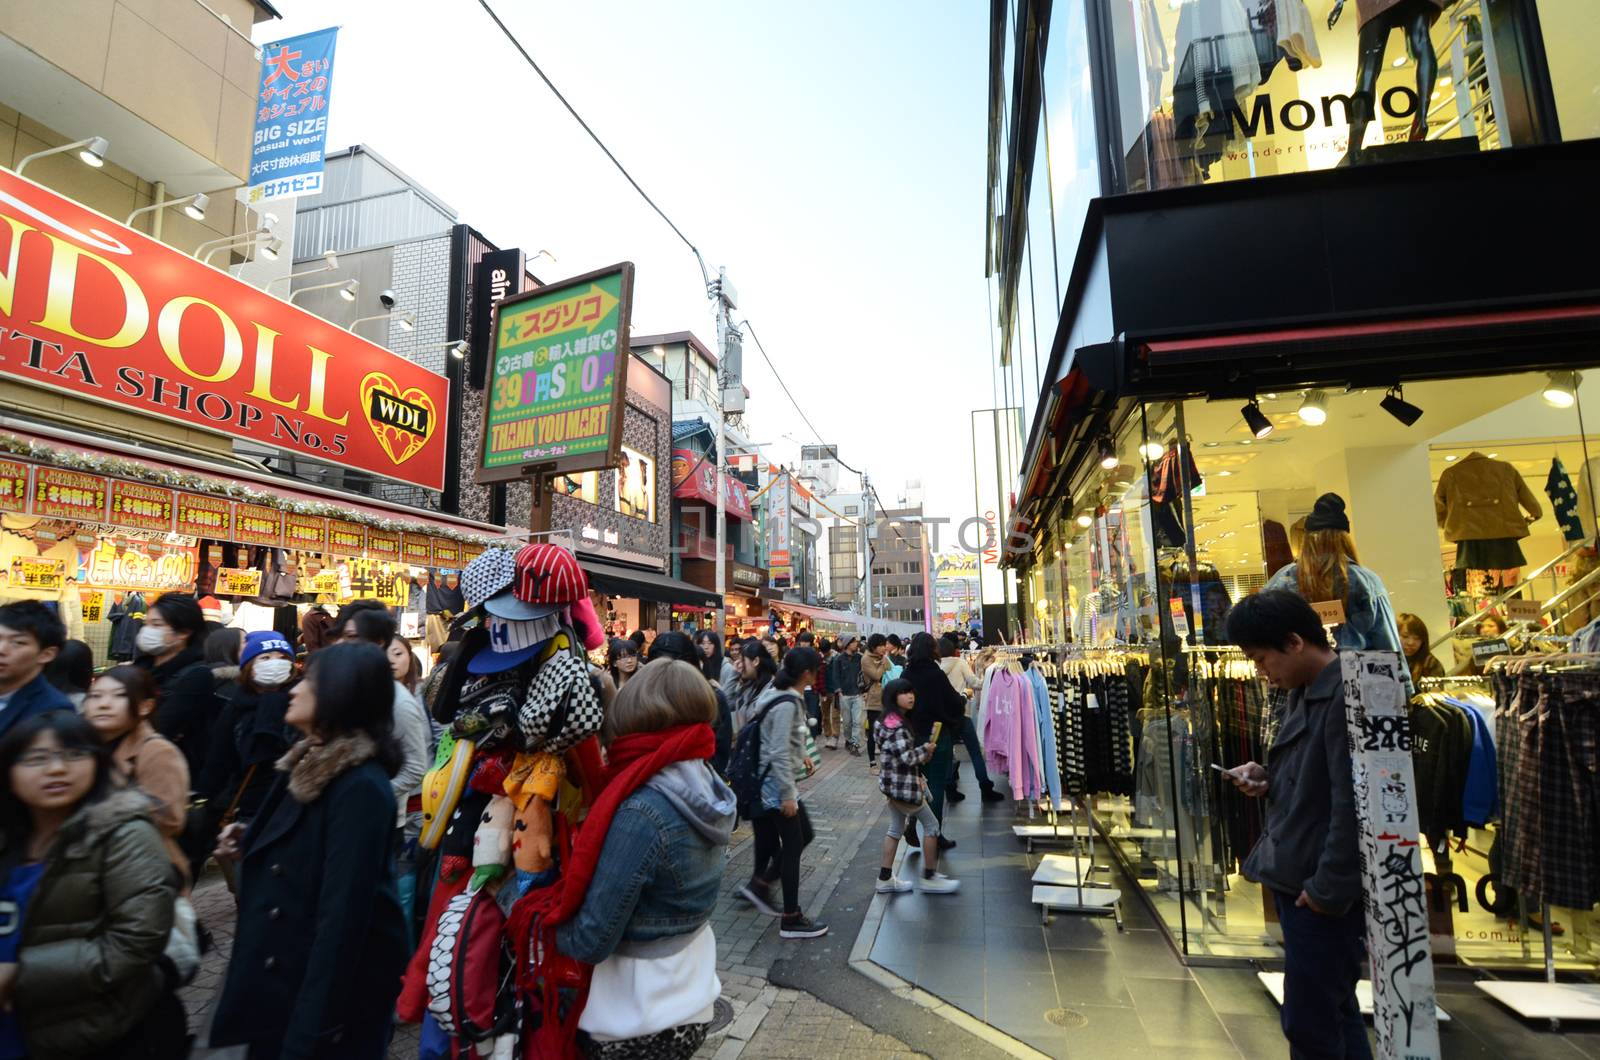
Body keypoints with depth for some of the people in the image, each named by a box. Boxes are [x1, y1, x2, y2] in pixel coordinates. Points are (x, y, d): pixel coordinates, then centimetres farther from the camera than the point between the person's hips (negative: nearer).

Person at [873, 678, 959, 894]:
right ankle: (930, 877, 13)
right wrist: (925, 750, -8)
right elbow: (906, 758, -25)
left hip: (895, 783, 10)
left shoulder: (888, 720, 9)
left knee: (896, 829, 16)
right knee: (931, 824, 3)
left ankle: (885, 878, 21)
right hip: (903, 784, -10)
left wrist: (921, 754, 10)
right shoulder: (897, 725, -23)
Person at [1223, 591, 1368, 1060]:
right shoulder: (1304, 692, 10)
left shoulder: (1348, 695, -20)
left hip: (1327, 889, -9)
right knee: (1334, 1011, 20)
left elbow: (1353, 804, -22)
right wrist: (1268, 777, 2)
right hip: (1297, 880, 9)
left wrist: (1328, 887, -19)